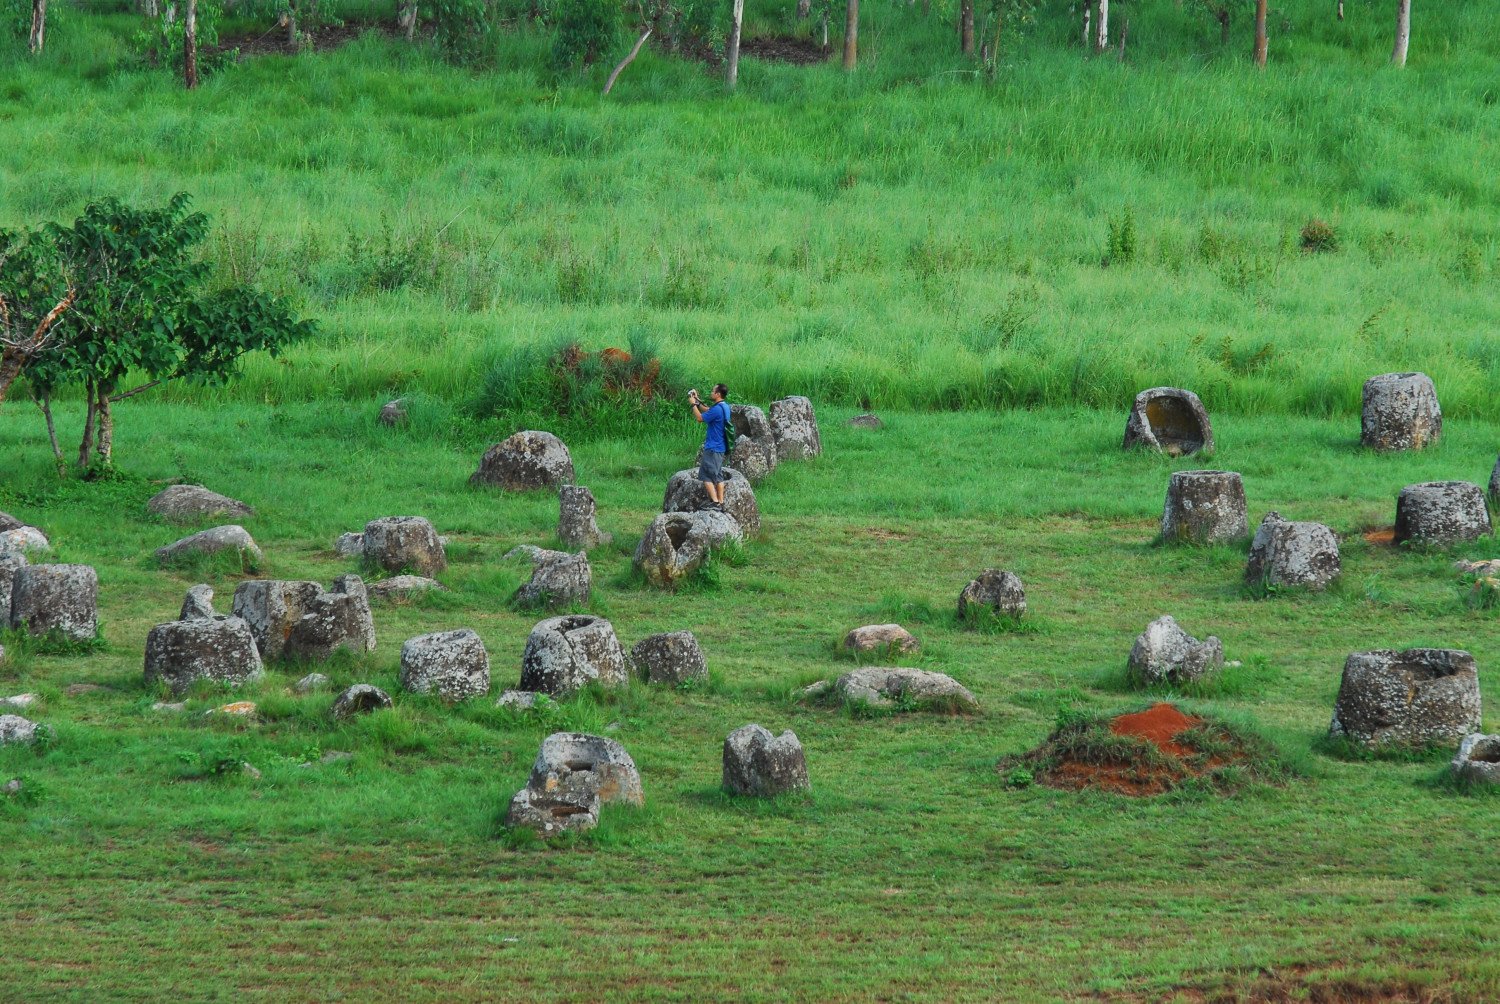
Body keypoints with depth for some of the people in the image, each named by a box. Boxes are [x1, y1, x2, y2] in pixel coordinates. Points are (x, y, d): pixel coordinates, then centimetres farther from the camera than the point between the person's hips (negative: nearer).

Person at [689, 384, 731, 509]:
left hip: (712, 448, -10)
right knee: (718, 476, 13)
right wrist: (698, 401, 21)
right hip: (720, 447, 10)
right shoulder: (724, 407, 10)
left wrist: (693, 404, -1)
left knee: (706, 475, -8)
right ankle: (721, 502, 14)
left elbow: (700, 418, -12)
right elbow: (708, 411, 25)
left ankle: (715, 502, -15)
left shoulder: (717, 409, -21)